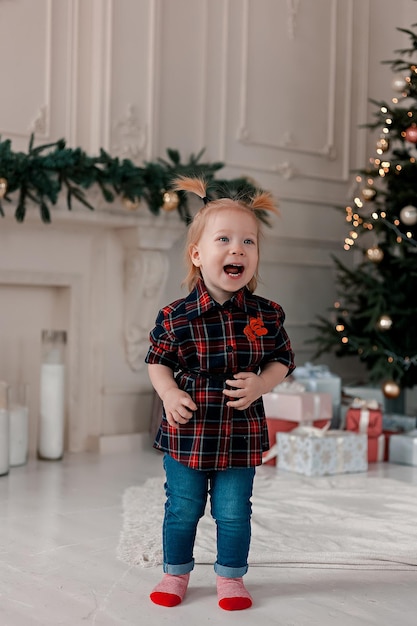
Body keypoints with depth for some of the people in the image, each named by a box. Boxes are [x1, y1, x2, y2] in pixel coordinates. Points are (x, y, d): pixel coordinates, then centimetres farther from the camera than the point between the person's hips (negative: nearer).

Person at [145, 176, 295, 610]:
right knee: (181, 509, 14)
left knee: (234, 512, 11)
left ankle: (230, 576, 32)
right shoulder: (175, 317, -12)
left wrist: (259, 385, -14)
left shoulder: (266, 314, -7)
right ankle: (175, 572, 35)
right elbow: (157, 361, 2)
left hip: (241, 432, 1)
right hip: (187, 430, 0)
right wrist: (169, 394, -15)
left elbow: (283, 359, 4)